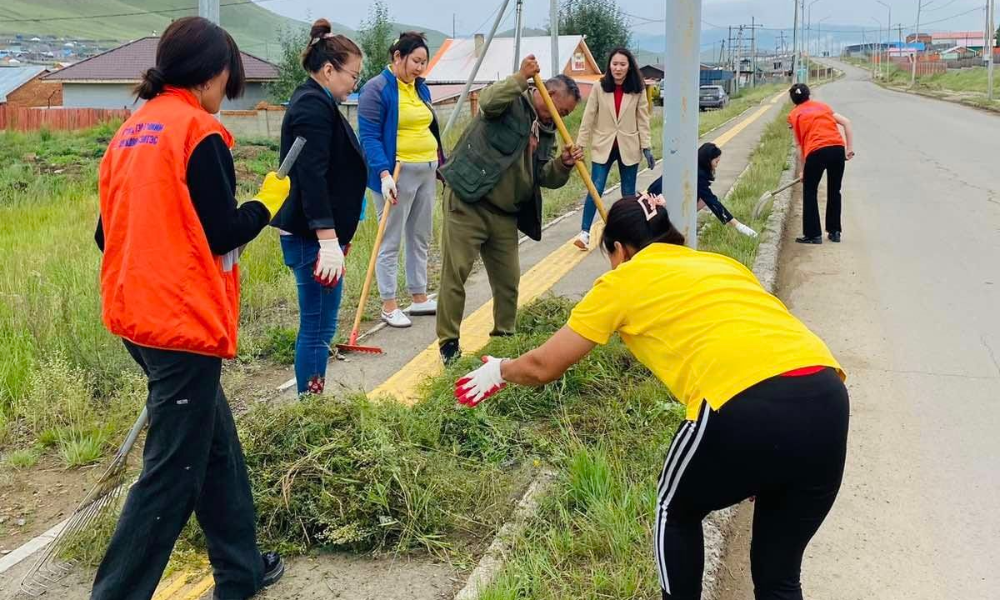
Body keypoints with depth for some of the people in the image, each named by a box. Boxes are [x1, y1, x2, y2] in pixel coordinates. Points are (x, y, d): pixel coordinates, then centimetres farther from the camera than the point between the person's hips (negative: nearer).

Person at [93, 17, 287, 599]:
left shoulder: (130, 132, 11)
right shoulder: (199, 133, -13)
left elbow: (110, 232, 15)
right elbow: (222, 235, -13)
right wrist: (268, 203, 3)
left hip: (138, 314, 9)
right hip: (183, 322, -9)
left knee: (215, 443, 19)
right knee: (171, 475, 1)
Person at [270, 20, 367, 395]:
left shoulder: (314, 102, 18)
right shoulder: (314, 106, -15)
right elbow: (312, 177, -25)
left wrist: (335, 235, 30)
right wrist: (328, 240, -29)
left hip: (312, 233, 11)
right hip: (314, 236, -11)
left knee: (316, 325, 16)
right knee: (318, 327, -4)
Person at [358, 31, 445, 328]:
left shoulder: (420, 88, 13)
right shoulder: (376, 90, -11)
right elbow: (370, 137, -16)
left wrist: (442, 164, 21)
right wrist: (384, 174, -26)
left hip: (427, 171, 8)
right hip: (397, 174, -8)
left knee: (421, 237, 14)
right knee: (390, 241, -1)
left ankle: (419, 298, 25)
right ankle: (389, 306, 7)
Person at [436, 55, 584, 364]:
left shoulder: (547, 132, 16)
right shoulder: (511, 102, -4)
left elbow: (544, 178, 9)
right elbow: (489, 101, -28)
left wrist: (563, 165, -10)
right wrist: (521, 77, -25)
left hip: (505, 213, 7)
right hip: (467, 202, -7)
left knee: (508, 280, 11)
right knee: (455, 273, -6)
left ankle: (504, 337, 28)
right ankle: (448, 342, 3)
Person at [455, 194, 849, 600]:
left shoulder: (623, 280, 15)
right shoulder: (721, 263, 29)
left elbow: (544, 367, 22)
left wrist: (499, 371, 43)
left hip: (749, 406, -6)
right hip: (828, 399, 6)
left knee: (675, 513, 26)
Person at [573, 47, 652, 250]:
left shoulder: (638, 90, -3)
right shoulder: (599, 88, -5)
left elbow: (643, 120, 0)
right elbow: (588, 118, -3)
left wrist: (647, 148, -5)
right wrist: (579, 145, -5)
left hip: (629, 148, 1)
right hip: (603, 147, -1)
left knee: (629, 193, 10)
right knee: (595, 189, -7)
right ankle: (584, 232, -4)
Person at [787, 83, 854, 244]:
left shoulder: (794, 115, 15)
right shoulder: (821, 105, 25)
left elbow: (799, 144, 12)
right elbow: (846, 122, 15)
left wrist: (802, 170, 18)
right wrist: (850, 148, 13)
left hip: (816, 152, -4)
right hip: (838, 148, 4)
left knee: (810, 192, 12)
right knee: (834, 191, 18)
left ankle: (813, 234, 11)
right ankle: (835, 232, 24)